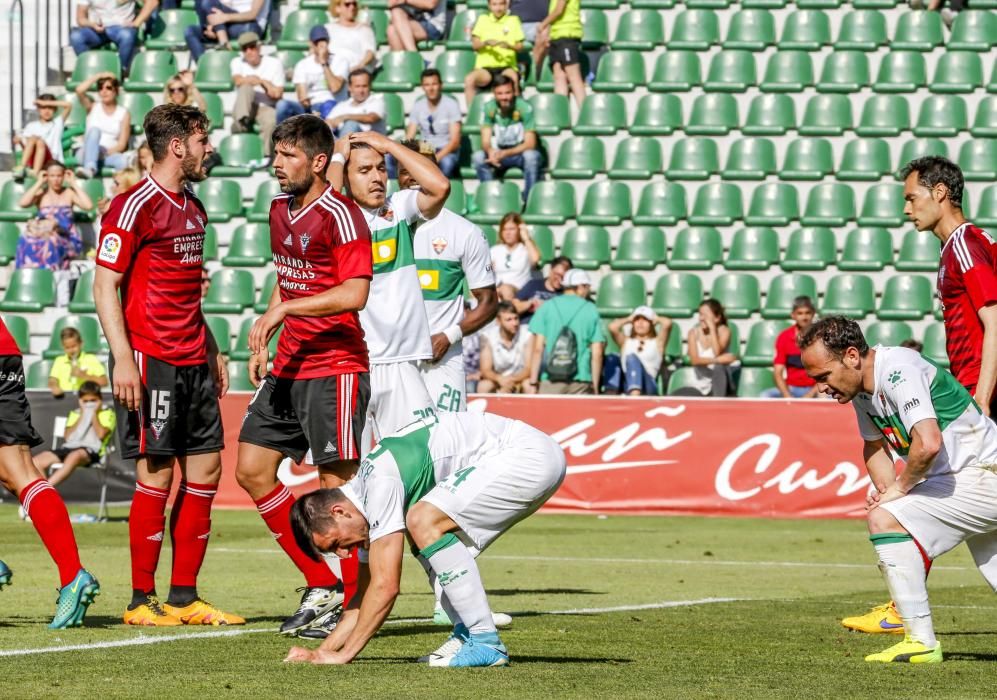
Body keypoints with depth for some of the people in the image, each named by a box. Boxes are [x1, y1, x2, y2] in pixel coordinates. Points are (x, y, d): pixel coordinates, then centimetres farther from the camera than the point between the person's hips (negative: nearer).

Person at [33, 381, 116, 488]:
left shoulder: (107, 413, 15)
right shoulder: (75, 413, 28)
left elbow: (101, 434, -3)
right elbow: (68, 436, 11)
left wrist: (94, 414, 6)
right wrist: (82, 416, 10)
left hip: (91, 449, -5)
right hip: (69, 447, 5)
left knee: (74, 456, -44)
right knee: (36, 461, -20)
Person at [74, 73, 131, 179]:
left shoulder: (124, 113, 12)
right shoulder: (93, 107, 17)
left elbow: (122, 144, 1)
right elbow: (79, 90, -3)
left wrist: (107, 152, -18)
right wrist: (99, 76, 5)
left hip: (111, 154, 0)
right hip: (87, 154, 0)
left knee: (123, 161, -36)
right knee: (94, 130, -33)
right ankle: (90, 167, -55)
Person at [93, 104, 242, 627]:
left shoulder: (192, 209, 17)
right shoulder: (135, 206, -9)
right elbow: (105, 285, -12)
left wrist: (211, 349, 23)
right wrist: (122, 359, -19)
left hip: (193, 362, 9)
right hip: (149, 361, -9)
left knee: (205, 471, 6)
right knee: (156, 475, -7)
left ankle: (184, 598, 12)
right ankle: (142, 601, 0)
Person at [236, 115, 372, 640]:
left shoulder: (340, 216, -14)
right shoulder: (280, 208, 13)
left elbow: (355, 294, -23)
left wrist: (282, 311, -24)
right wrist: (264, 342, 19)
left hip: (335, 367, -9)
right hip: (288, 365, 9)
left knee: (338, 482, -6)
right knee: (252, 470, 7)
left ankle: (352, 603, 3)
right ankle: (321, 586, 14)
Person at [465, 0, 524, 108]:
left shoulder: (513, 20, 9)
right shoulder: (483, 19, 12)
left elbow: (520, 46, 6)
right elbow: (475, 45, 7)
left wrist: (509, 46, -17)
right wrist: (486, 42, -14)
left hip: (507, 66, -1)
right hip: (485, 67, 1)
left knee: (513, 78, -36)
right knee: (469, 79, -30)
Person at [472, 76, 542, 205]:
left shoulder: (524, 108, -18)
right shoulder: (489, 108, -10)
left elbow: (530, 143, -18)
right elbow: (485, 141, -9)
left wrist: (505, 153, -33)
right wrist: (491, 151, -35)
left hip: (520, 152, -2)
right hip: (498, 153, 2)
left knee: (531, 155, -36)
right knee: (478, 157, -26)